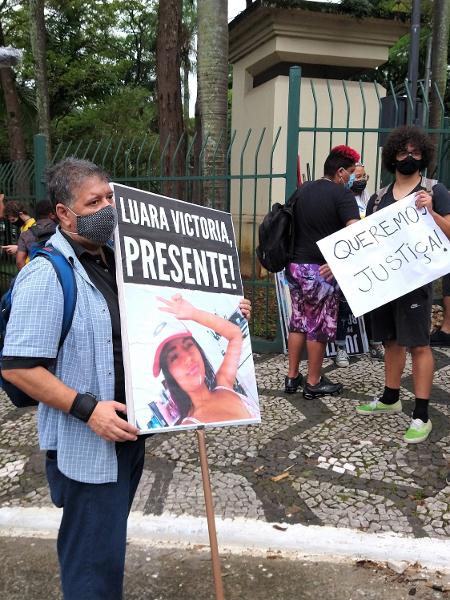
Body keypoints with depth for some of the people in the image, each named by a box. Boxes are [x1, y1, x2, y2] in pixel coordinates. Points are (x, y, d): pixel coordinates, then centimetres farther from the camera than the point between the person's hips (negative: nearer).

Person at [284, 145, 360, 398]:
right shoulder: (342, 194, -10)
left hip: (295, 265, 7)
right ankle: (314, 382, 15)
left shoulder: (302, 190, 11)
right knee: (320, 326, 5)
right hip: (321, 270, -7)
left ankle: (292, 377, 23)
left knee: (299, 321, 16)